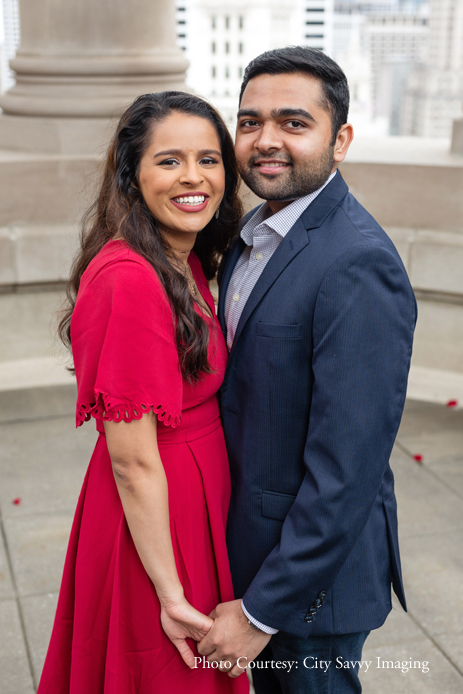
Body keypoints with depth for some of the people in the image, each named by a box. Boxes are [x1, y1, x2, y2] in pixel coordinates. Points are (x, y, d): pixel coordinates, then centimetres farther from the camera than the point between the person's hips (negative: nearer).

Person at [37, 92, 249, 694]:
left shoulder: (186, 262, 2)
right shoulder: (131, 280, -27)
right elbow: (133, 463, -24)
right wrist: (170, 593, -18)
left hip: (195, 495, 9)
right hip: (153, 520, -9)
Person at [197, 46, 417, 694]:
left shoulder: (359, 265, -27)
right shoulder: (253, 235, 3)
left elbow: (347, 470, -28)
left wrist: (261, 611, -21)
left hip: (317, 561, -8)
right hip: (250, 537, 8)